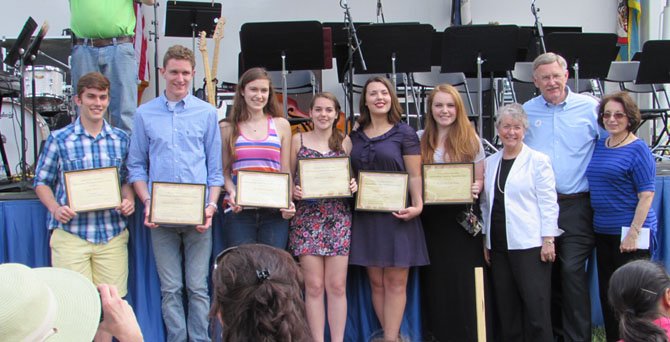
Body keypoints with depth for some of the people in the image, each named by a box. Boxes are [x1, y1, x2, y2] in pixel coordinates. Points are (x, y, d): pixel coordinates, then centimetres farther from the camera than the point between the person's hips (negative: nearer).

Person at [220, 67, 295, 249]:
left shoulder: (281, 125, 12)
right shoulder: (228, 128, 9)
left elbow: (286, 171, 10)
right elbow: (225, 172, 8)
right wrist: (232, 193, -12)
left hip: (274, 212, 1)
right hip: (238, 211, -1)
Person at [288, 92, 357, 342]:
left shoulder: (345, 142, 9)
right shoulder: (298, 140, 7)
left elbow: (353, 178, 16)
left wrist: (354, 186, -6)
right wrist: (293, 191, -11)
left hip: (339, 218, 1)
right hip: (306, 218, -1)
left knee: (337, 286, 1)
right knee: (314, 286, -1)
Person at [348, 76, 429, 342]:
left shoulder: (404, 133, 1)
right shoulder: (355, 136, 13)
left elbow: (415, 176, -4)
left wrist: (417, 205, -18)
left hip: (397, 216, -4)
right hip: (365, 217, 4)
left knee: (395, 282, -3)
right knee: (376, 282, 6)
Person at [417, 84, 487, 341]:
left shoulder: (470, 140, 4)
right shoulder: (420, 140, 7)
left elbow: (480, 179, 7)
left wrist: (475, 188, -15)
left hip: (462, 220, -2)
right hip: (430, 220, 2)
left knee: (463, 280, -1)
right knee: (436, 279, 6)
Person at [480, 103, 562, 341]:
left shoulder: (538, 161, -1)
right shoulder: (490, 162, 13)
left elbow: (548, 203, -5)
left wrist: (548, 240, -10)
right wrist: (485, 240, 13)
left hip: (530, 245, -5)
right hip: (499, 246, 5)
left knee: (536, 307, -5)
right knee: (506, 309, 8)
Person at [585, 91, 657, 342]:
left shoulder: (638, 149, -9)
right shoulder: (598, 146, 10)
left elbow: (647, 194, -13)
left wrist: (633, 233, -19)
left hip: (628, 233, -7)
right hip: (603, 232, 7)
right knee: (607, 293, 13)